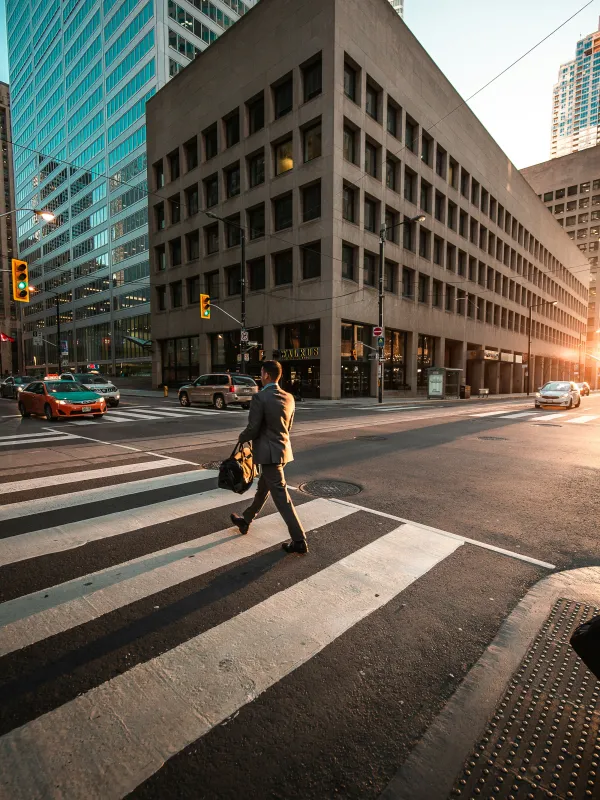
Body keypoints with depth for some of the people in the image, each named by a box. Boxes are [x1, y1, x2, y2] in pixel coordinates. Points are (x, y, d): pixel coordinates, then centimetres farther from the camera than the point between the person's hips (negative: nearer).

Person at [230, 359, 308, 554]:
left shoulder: (260, 397, -18)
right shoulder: (288, 397, 6)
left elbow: (253, 429, -17)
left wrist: (242, 438, 3)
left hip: (269, 452, -9)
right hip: (283, 449, 9)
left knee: (281, 496, -2)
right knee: (262, 488, 23)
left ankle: (299, 540, 3)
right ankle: (245, 520, 43)